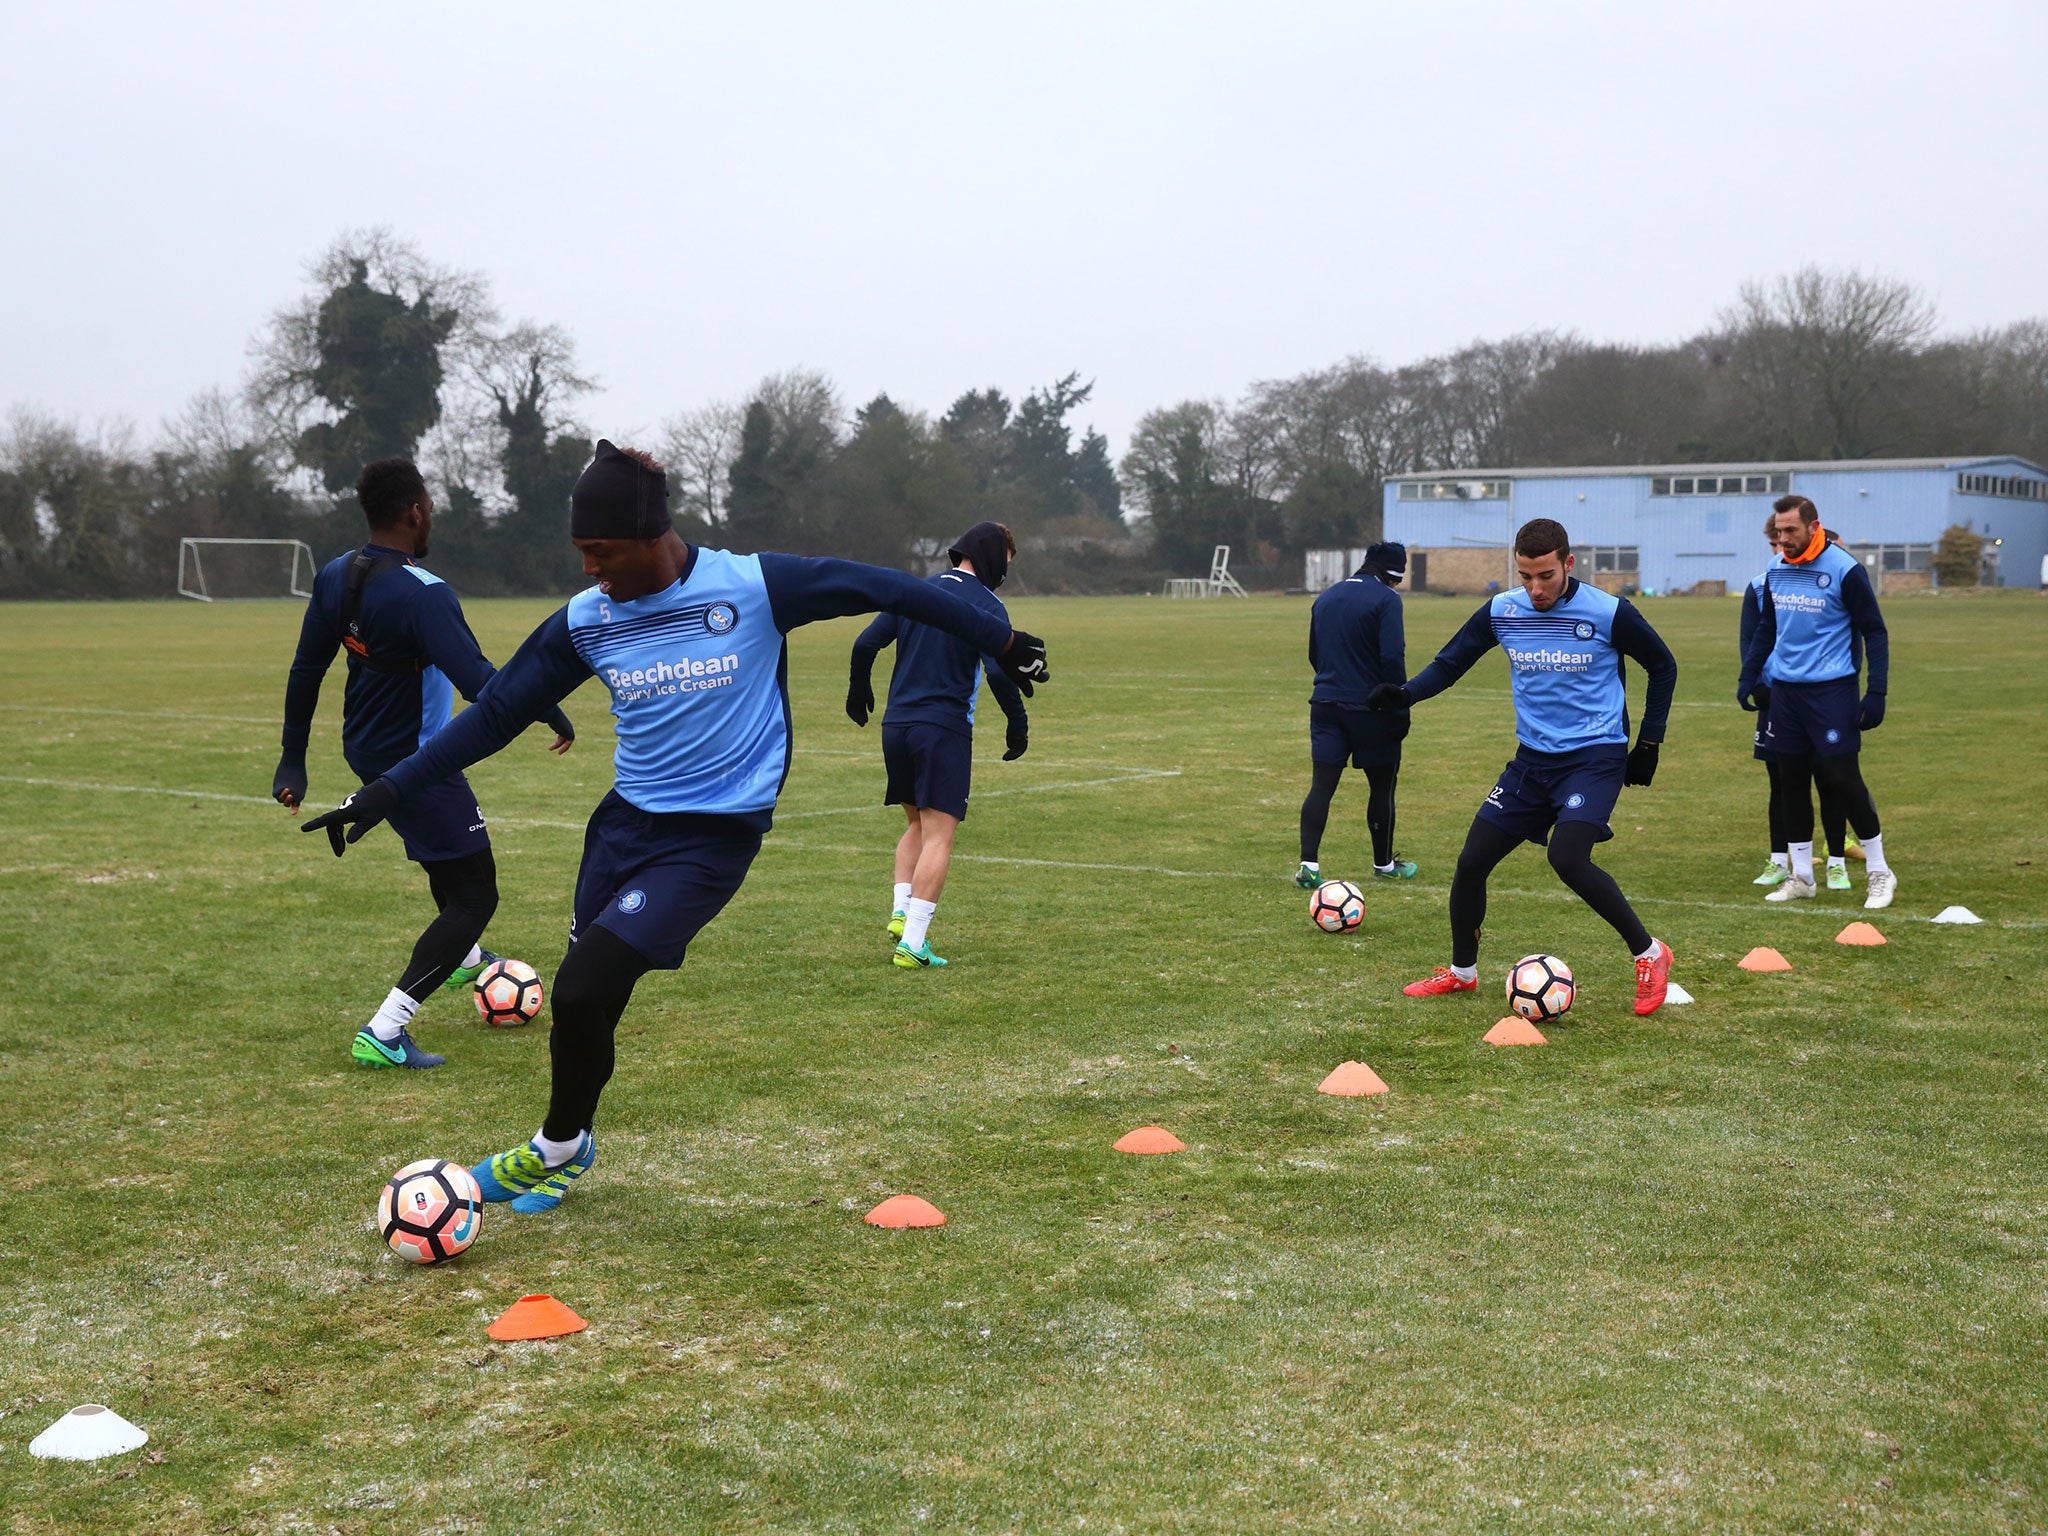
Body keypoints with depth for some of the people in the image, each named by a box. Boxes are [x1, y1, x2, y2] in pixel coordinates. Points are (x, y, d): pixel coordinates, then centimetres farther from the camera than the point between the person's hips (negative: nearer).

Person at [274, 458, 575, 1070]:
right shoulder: (423, 594, -28)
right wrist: (553, 715, -17)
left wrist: (293, 758, 16)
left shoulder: (335, 577, -2)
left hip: (364, 746, 9)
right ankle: (384, 1033, -10)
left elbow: (305, 670, 6)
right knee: (475, 896, -1)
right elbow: (479, 682, -32)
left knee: (448, 847, 35)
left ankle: (464, 957, 58)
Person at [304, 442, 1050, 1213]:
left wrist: (999, 640, 6)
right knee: (584, 1001, 6)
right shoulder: (584, 621, 0)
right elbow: (494, 714, 8)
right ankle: (567, 1144, 33)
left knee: (581, 992, -15)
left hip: (712, 838, -5)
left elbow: (879, 588, -2)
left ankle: (558, 1146, 11)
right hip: (625, 822, 5)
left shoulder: (754, 586, -11)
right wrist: (388, 791, 4)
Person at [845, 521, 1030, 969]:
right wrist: (1018, 723, -6)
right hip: (945, 729, -6)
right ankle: (912, 943, -10)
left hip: (895, 726, 6)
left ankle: (900, 911, 7)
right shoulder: (986, 605, -6)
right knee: (938, 836, -3)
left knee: (917, 825, 22)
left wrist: (859, 691, 24)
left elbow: (865, 644, 8)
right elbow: (998, 672, -17)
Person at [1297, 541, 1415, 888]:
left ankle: (1308, 865, -10)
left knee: (1321, 786, 0)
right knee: (1382, 786, 11)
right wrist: (1401, 709, -13)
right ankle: (1384, 864, 23)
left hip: (1326, 705, 5)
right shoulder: (1386, 599, -10)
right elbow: (1392, 658, -18)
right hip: (1371, 709, -5)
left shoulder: (1325, 597, 11)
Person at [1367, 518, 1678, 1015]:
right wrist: (1405, 694, -13)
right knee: (1471, 861, 2)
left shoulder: (1609, 613, -12)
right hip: (1533, 758, 5)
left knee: (1567, 856, -27)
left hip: (1596, 756, -5)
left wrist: (1650, 741, 0)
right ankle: (1461, 971, 25)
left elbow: (1662, 666, 3)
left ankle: (1650, 955, -9)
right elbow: (1450, 662, 6)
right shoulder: (1501, 611, -3)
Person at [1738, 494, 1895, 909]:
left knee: (1842, 777, -7)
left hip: (1831, 689, -6)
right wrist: (1748, 677, 15)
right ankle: (1801, 876, 17)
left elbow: (1875, 633, -6)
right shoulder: (1775, 570, 8)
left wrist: (1876, 692, -12)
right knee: (1791, 781, 7)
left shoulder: (1845, 569, -10)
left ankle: (1879, 871, 7)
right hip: (1784, 688, 6)